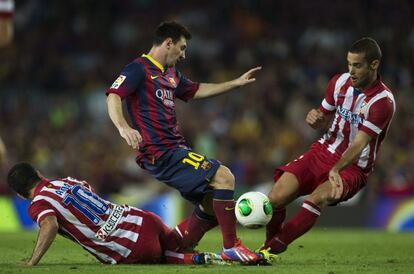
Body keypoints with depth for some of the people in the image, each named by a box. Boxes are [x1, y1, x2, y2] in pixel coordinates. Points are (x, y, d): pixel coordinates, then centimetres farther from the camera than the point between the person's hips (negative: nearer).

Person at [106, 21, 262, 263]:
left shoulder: (171, 74, 22)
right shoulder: (140, 69, -7)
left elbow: (196, 91, 38)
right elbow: (113, 97, -21)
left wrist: (236, 83, 38)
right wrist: (123, 127, -39)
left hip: (176, 150, 10)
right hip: (161, 154, -10)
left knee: (214, 208, 9)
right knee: (224, 177, -18)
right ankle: (231, 247, -12)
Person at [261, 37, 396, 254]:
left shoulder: (383, 102, -18)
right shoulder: (340, 82, 0)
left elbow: (359, 144, -26)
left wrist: (336, 169, -41)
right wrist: (315, 119, -11)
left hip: (353, 167, -5)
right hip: (323, 152, 6)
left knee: (317, 199, -34)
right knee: (275, 199, -14)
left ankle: (271, 249, -27)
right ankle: (270, 242, 13)